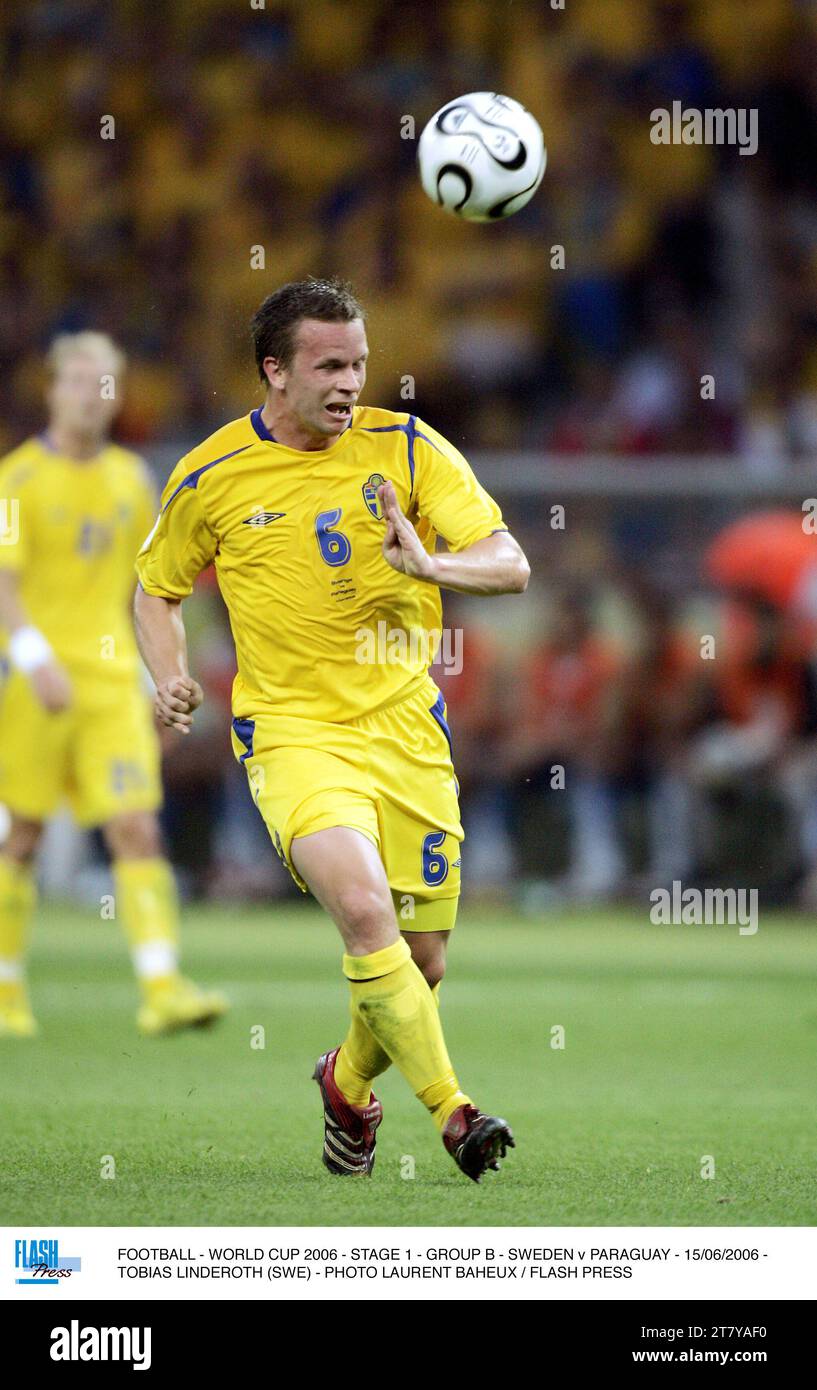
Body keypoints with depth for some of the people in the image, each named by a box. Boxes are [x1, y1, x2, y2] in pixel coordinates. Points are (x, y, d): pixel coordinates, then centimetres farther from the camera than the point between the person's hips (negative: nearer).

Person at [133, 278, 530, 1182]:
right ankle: (449, 1109, -21)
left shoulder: (405, 448, -1)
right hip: (291, 728, -2)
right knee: (363, 906, -28)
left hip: (405, 728, 2)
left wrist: (430, 564, -28)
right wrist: (170, 678, -3)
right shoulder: (211, 478, -1)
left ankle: (350, 1080, 38)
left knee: (421, 963, 6)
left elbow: (510, 566, -8)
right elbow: (157, 588, 16)